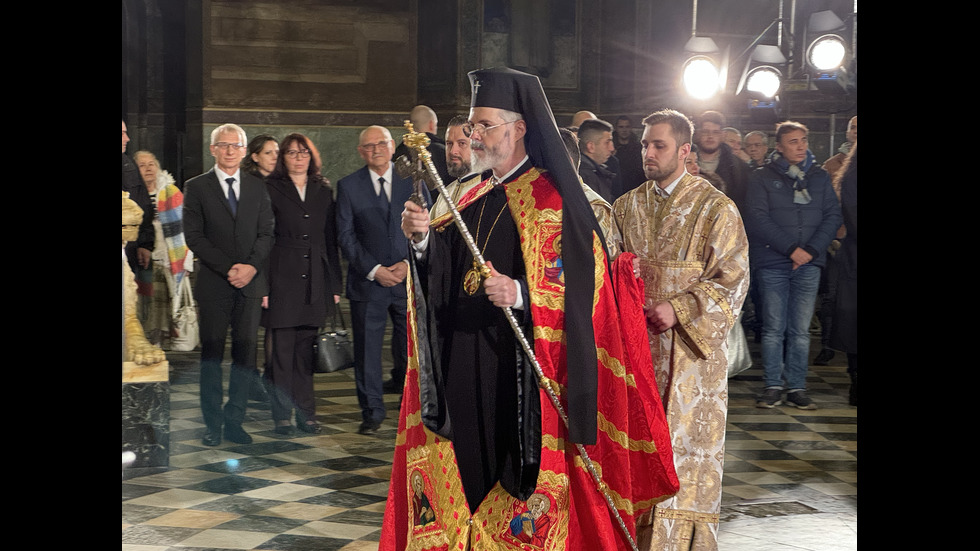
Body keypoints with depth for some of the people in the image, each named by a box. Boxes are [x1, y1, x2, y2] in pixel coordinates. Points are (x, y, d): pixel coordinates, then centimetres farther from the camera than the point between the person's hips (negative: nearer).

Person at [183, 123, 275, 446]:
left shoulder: (258, 188, 12)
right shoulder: (196, 187, 4)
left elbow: (267, 234, 7)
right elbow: (194, 236, -3)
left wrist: (252, 266, -10)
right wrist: (228, 268, -11)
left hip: (251, 283, 2)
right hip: (213, 284, -2)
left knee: (246, 353, 1)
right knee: (212, 354, 1)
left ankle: (234, 420, 9)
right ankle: (212, 424, 9)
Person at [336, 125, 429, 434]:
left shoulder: (413, 182, 8)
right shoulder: (348, 186, 5)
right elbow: (345, 235, 1)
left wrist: (409, 264, -8)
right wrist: (373, 270, -9)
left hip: (409, 279, 1)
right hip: (367, 281, 0)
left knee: (412, 348, 2)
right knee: (367, 349, 2)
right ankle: (372, 412, 14)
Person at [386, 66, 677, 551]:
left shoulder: (554, 201, -8)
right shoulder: (472, 199, 15)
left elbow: (580, 287, -15)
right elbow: (444, 276, 10)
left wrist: (521, 295, -29)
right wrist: (423, 240, -8)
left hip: (522, 369, -6)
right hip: (464, 362, 7)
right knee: (469, 472, 9)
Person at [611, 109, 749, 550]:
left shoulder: (716, 208, -5)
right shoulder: (627, 207, 10)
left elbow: (733, 279, -7)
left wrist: (679, 310, -16)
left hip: (691, 347, -4)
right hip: (635, 345, 4)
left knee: (686, 445, -1)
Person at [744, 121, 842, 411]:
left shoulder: (819, 176, 12)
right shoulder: (762, 177, 4)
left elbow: (833, 215, 8)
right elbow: (757, 218, -6)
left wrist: (811, 250, -6)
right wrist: (791, 248, -12)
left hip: (809, 264, 2)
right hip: (773, 263, -2)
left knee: (800, 329, 1)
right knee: (774, 328, -1)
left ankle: (797, 387, 8)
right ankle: (773, 385, 6)